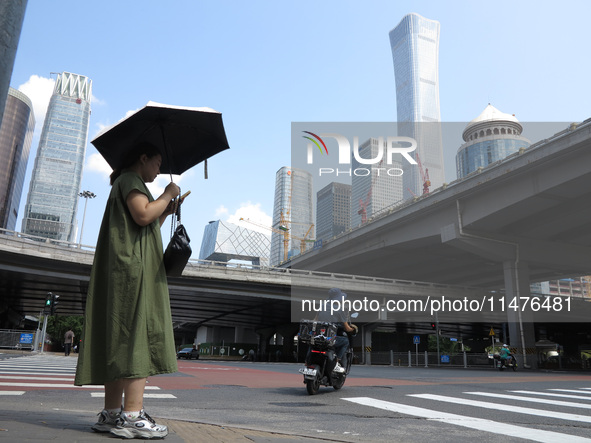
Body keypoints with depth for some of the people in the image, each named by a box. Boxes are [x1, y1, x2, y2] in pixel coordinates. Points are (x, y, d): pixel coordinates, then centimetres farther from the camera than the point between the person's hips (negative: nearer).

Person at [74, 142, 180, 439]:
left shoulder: (128, 183, 29)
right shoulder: (130, 180, -1)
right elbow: (143, 215, -19)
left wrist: (165, 213, 21)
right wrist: (167, 194, -5)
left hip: (129, 268, 10)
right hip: (135, 266, -10)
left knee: (120, 341, 5)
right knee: (137, 336, -16)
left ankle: (111, 414, 6)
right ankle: (133, 416, -19)